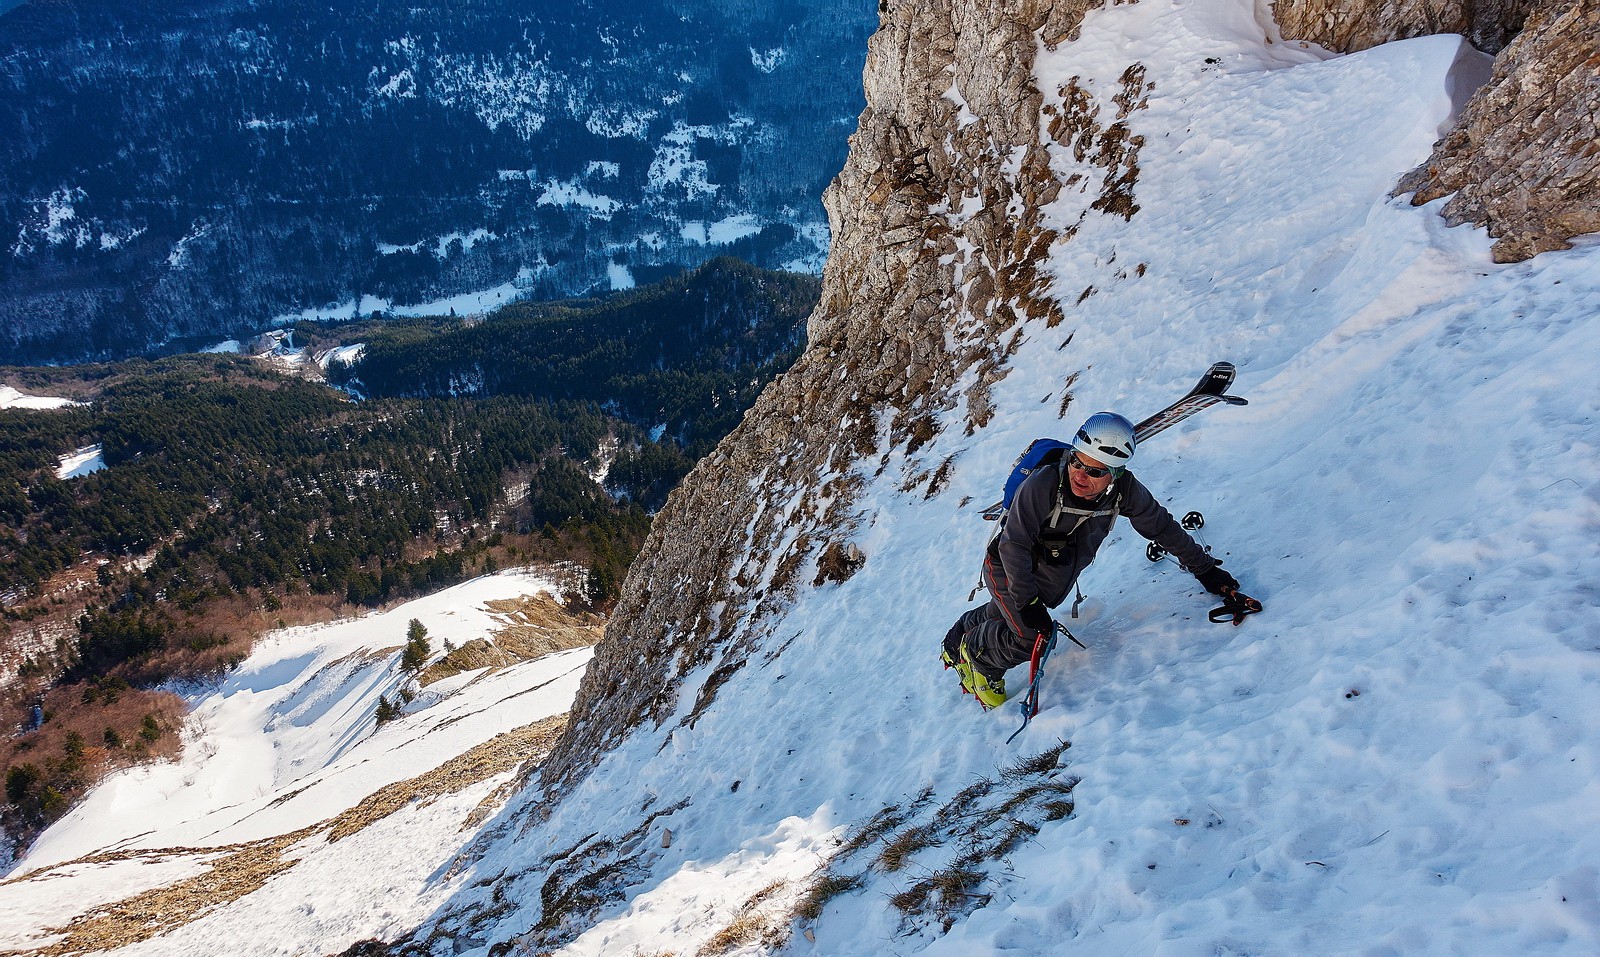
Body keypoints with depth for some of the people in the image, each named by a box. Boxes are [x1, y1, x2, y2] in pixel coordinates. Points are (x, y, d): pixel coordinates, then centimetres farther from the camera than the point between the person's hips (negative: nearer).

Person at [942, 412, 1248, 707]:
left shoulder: (1125, 490, -22)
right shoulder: (1042, 485, -36)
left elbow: (1162, 526, -6)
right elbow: (1014, 545, -30)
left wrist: (1204, 568, 1)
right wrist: (1028, 601, -31)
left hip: (1057, 580, 5)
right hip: (1009, 570, -5)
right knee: (1031, 637, -19)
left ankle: (958, 641, 51)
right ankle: (976, 655, 10)